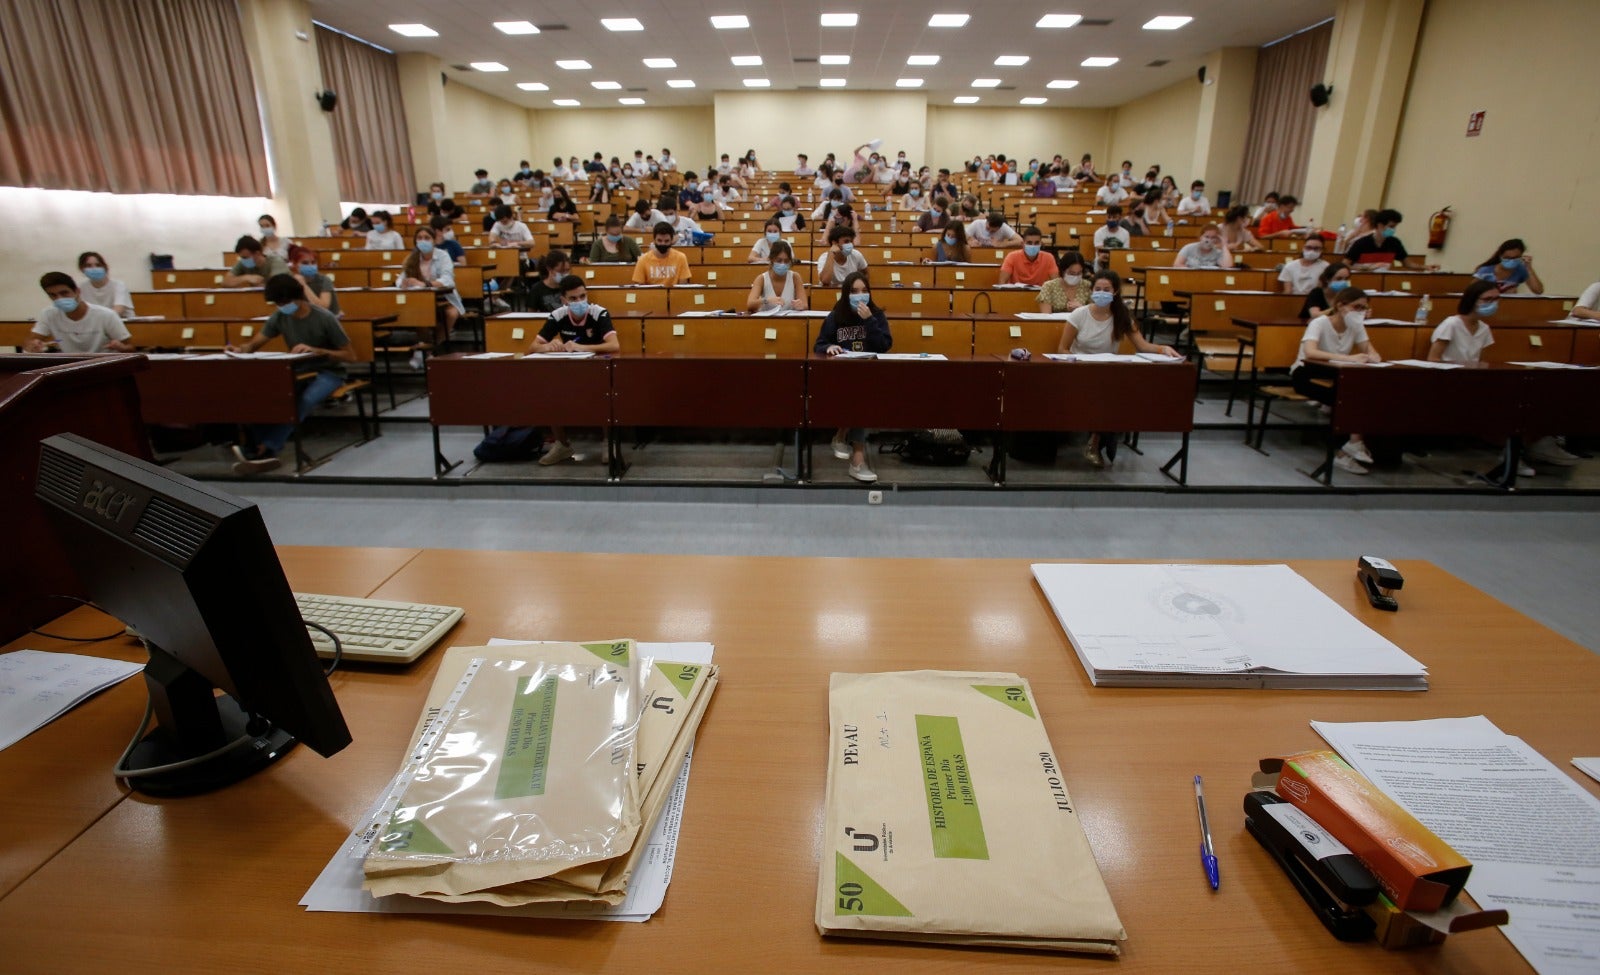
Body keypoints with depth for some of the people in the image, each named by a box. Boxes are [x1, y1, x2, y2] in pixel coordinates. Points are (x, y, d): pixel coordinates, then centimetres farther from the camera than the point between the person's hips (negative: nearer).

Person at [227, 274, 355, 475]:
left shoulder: (324, 318, -13)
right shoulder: (279, 317, 2)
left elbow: (351, 356, -13)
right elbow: (254, 344, 6)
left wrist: (316, 350, -26)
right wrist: (240, 350, -18)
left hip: (328, 372, -5)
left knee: (305, 400, -37)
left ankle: (265, 450, -39)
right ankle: (260, 450, -30)